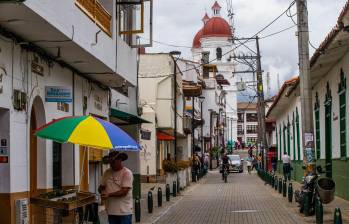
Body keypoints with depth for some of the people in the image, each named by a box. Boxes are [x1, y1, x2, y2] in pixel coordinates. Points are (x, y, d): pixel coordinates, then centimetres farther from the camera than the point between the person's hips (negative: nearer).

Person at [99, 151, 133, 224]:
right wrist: (102, 191, -7)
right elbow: (101, 187, 16)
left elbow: (124, 191, -16)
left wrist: (109, 194, -22)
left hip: (124, 212, -6)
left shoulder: (127, 173, -9)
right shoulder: (107, 173, 9)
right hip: (111, 211, 6)